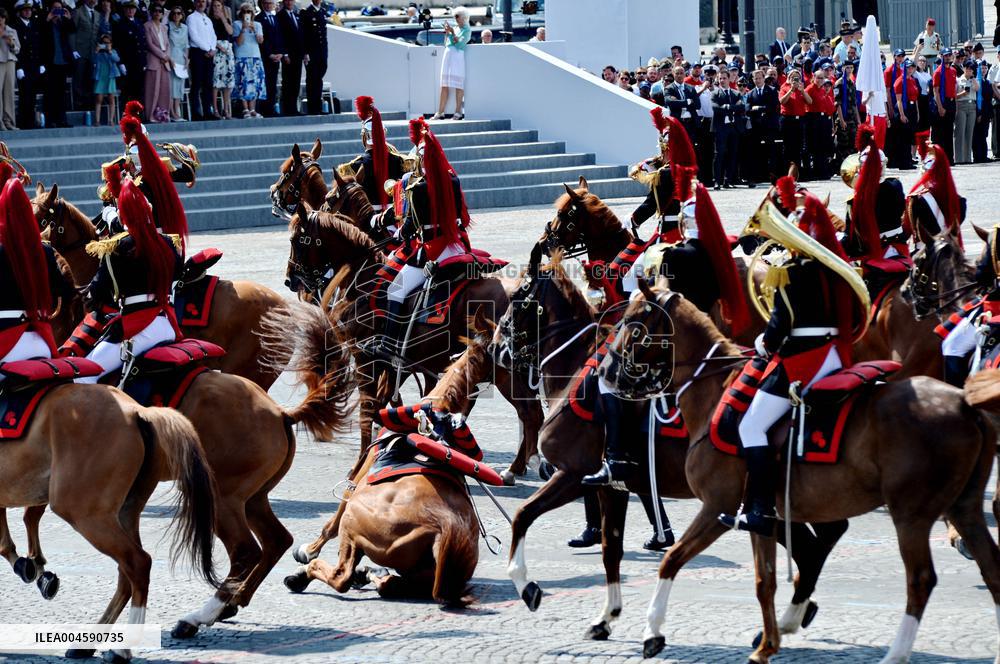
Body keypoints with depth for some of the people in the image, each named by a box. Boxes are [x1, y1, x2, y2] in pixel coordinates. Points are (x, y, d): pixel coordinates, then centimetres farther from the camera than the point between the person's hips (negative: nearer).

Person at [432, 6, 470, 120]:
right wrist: (447, 33, 5)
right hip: (448, 55, 7)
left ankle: (458, 112, -4)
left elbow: (460, 44, -12)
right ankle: (440, 112, 6)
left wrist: (452, 32, -13)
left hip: (458, 56, -7)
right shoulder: (455, 28, 19)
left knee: (458, 85, -7)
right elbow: (446, 44, 17)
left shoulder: (467, 30, 0)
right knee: (444, 86, 5)